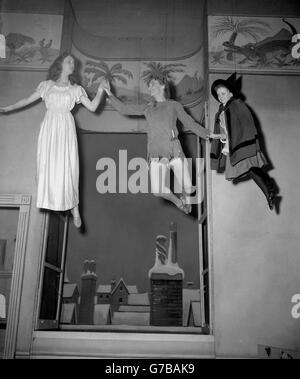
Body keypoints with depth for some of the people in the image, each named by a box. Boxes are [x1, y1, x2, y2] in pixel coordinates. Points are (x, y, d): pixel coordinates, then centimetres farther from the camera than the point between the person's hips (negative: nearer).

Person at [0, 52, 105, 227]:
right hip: (49, 127, 1)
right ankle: (51, 202, 7)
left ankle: (74, 208, -4)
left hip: (66, 128, -1)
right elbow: (28, 100, 17)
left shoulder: (76, 89, 12)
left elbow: (92, 107, 6)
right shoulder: (47, 86, 12)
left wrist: (101, 90, -3)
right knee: (47, 165, -4)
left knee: (68, 166, -8)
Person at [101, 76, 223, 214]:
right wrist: (110, 94, 12)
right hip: (156, 154, 1)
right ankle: (177, 201, 15)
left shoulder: (174, 105, 16)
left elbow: (190, 123, 17)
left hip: (175, 150, -1)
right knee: (158, 191, -17)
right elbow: (124, 108, 19)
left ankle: (184, 196, 31)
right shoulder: (147, 108, 19)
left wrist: (208, 134, 12)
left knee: (189, 189, -6)